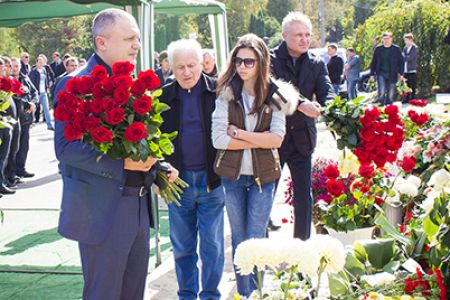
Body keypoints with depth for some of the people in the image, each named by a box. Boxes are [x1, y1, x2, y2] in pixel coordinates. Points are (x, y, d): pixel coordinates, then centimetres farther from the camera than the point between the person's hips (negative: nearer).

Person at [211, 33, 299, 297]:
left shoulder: (275, 95, -2)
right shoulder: (226, 94, -3)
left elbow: (277, 138, -11)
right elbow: (218, 139, -11)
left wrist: (239, 133, -15)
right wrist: (258, 141, -13)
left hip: (264, 175, -1)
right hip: (233, 175, 1)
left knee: (256, 240, 3)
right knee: (239, 240, 13)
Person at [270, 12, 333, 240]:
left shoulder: (316, 65, 5)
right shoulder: (271, 59, -7)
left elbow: (327, 92, -9)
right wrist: (300, 105, -39)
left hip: (302, 139, 3)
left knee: (304, 198, 7)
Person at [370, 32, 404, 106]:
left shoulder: (396, 49, 2)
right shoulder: (378, 48, 6)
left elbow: (401, 62, 4)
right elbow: (373, 62, 10)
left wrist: (401, 74, -2)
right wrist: (372, 74, 7)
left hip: (392, 75, 0)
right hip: (381, 73, 0)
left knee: (390, 94, 4)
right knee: (381, 91, -15)